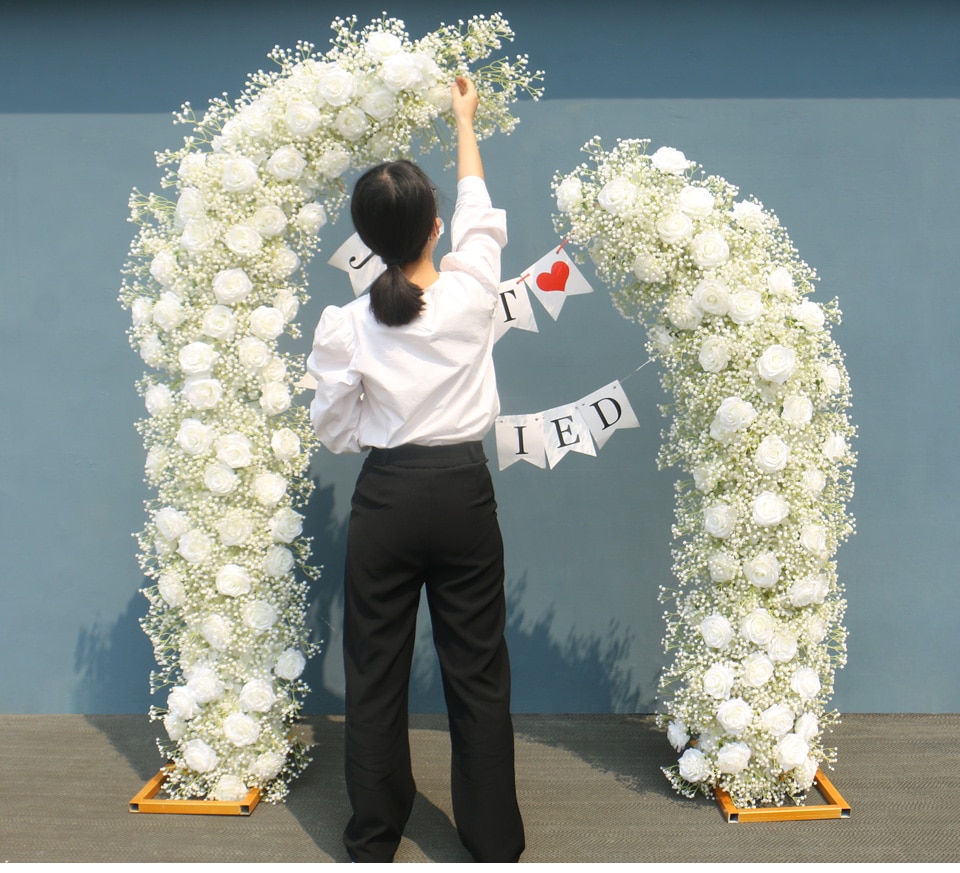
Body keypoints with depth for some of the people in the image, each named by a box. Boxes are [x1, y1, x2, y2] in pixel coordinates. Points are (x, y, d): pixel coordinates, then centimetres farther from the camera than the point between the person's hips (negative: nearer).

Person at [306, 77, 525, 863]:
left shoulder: (345, 326, -9)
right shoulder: (472, 294, -8)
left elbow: (335, 430, -1)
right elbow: (479, 212, 11)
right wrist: (465, 121, 24)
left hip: (386, 497, 0)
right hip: (464, 490, 1)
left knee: (375, 674, 13)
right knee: (478, 672, 11)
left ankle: (373, 841, 27)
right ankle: (494, 841, 24)